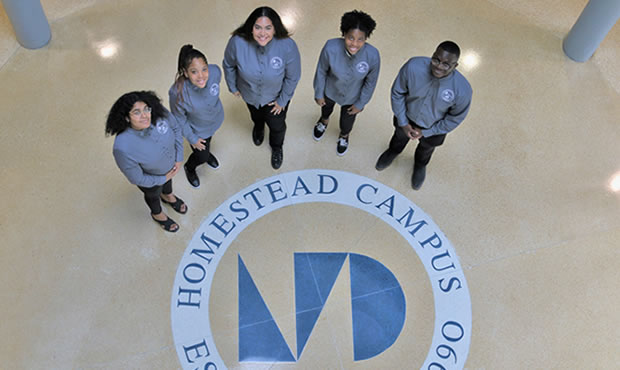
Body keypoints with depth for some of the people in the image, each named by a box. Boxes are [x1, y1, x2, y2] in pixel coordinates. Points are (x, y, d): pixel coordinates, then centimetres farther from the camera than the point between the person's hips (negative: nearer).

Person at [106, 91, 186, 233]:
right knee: (153, 195, 30)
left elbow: (175, 128, -11)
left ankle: (168, 196, 73)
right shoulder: (123, 148, -44)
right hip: (150, 179, -3)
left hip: (170, 164, 3)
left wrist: (179, 158, -10)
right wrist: (162, 179, -14)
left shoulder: (159, 113, -34)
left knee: (169, 180, 36)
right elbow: (136, 178, -27)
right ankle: (157, 214, 66)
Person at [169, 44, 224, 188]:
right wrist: (192, 139, -9)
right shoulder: (177, 92, -43)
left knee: (208, 140, 35)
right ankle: (189, 168, 58)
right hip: (196, 129, -3)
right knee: (201, 157, 21)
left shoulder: (215, 71, -34)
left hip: (215, 119, 3)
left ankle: (207, 152, 72)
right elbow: (179, 119, -22)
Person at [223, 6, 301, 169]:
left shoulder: (288, 46, -38)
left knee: (277, 125, 21)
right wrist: (233, 87, 1)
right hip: (249, 94, 2)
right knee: (256, 116, 34)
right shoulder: (237, 42, -35)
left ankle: (276, 147, 58)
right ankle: (258, 128, 73)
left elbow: (293, 77, -20)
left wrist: (282, 101, -10)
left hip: (276, 97, -1)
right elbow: (228, 65, -12)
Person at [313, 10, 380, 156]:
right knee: (326, 108, 33)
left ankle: (344, 136, 63)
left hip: (352, 97, 0)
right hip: (330, 90, 0)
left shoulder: (373, 56, -35)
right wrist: (319, 93, -4)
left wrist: (360, 103, -4)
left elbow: (370, 82, -16)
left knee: (347, 124, 24)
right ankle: (324, 122, 72)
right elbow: (321, 71, -17)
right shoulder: (330, 48, -37)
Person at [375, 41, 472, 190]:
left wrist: (426, 132, -12)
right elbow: (397, 93, -18)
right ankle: (393, 151, 71)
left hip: (433, 128, 0)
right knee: (400, 136, 34)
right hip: (406, 117, 1)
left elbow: (455, 118, -17)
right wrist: (403, 122, -13)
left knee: (426, 148, 33)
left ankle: (420, 165, 69)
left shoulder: (462, 89, -37)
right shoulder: (413, 66, -37)